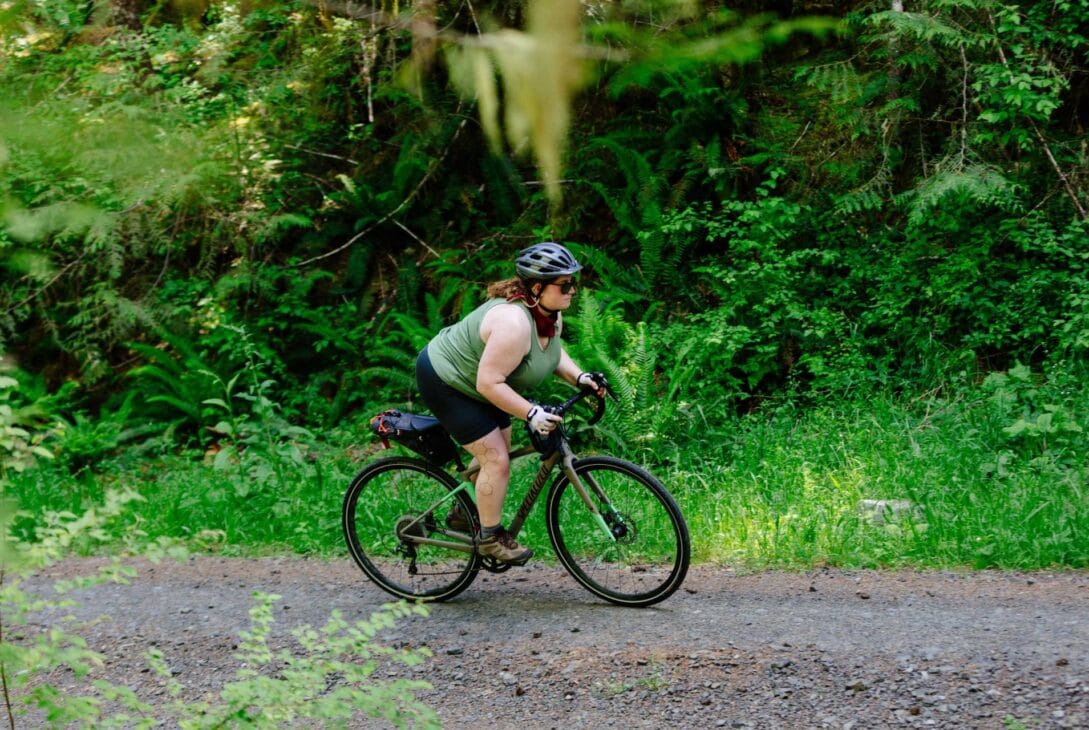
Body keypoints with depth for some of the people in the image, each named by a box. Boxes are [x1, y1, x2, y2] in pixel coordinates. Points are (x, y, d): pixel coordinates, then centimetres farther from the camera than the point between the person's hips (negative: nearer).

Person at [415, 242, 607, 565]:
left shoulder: (551, 314, -6)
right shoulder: (514, 323, -36)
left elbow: (553, 351, 12)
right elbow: (489, 382, -35)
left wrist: (579, 377, -5)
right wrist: (531, 413, -33)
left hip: (476, 384, 10)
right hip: (444, 382, -10)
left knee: (497, 452, 17)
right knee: (496, 460, -10)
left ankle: (465, 514, 36)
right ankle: (490, 538, 5)